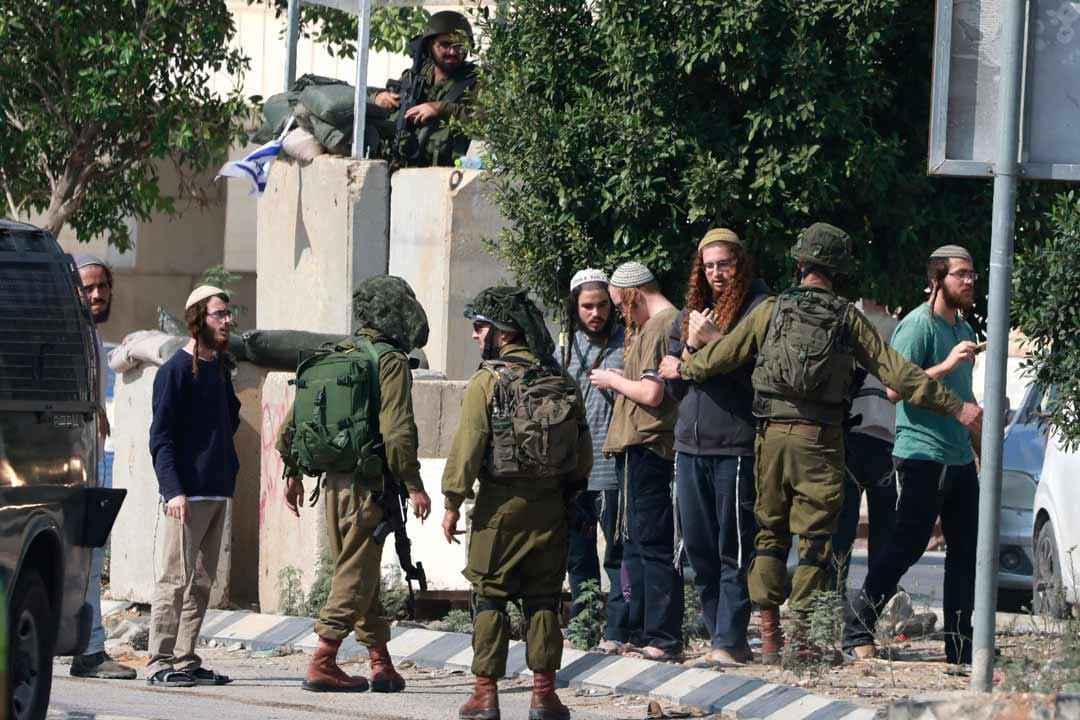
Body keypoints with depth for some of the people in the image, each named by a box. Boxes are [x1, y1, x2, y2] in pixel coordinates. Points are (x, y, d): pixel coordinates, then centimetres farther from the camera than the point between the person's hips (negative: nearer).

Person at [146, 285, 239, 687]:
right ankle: (160, 662, -7)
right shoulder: (176, 371, -8)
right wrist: (173, 489, -19)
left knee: (202, 580, 9)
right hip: (187, 494, -8)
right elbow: (161, 437, -12)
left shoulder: (220, 368, 15)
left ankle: (186, 660, 13)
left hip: (218, 490, 8)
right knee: (175, 579, -8)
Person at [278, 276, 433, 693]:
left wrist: (293, 473, 22)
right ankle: (322, 664, -8)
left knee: (357, 574, 14)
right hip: (367, 483, -7)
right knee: (356, 576, -3)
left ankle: (381, 664, 18)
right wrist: (414, 485, -12)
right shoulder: (390, 361, -10)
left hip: (333, 481, 7)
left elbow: (293, 420, 14)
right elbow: (397, 431, -17)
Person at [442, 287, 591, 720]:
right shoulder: (561, 382, 6)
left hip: (501, 504, -4)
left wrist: (453, 503, -6)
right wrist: (570, 496, 19)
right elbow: (583, 449, 9)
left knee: (489, 597, 2)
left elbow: (467, 446, -12)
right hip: (550, 505, 4)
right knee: (543, 599, 9)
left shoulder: (487, 382, -9)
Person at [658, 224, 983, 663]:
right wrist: (955, 407, 3)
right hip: (821, 442, -1)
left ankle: (769, 634, 8)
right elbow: (896, 372, -2)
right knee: (815, 537, 4)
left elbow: (724, 354, 8)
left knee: (770, 531, 11)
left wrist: (684, 369, 28)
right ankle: (801, 637, -1)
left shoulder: (772, 311, 2)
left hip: (773, 434, 1)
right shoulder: (849, 319, 1)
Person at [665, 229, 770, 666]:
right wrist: (691, 345, -1)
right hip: (691, 447, 7)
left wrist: (715, 340, -15)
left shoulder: (760, 310, -2)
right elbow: (674, 384, 16)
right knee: (699, 552, 8)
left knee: (735, 550, -6)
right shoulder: (690, 314, 18)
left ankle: (729, 641, -6)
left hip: (737, 446, -7)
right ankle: (722, 636, 14)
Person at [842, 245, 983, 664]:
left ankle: (960, 647, 9)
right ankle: (857, 630, -1)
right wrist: (947, 365, -24)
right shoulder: (918, 325, -10)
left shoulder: (963, 329, 17)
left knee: (965, 551, 6)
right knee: (907, 546, -9)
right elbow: (895, 389, -18)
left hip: (960, 458, 9)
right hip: (922, 453, -9)